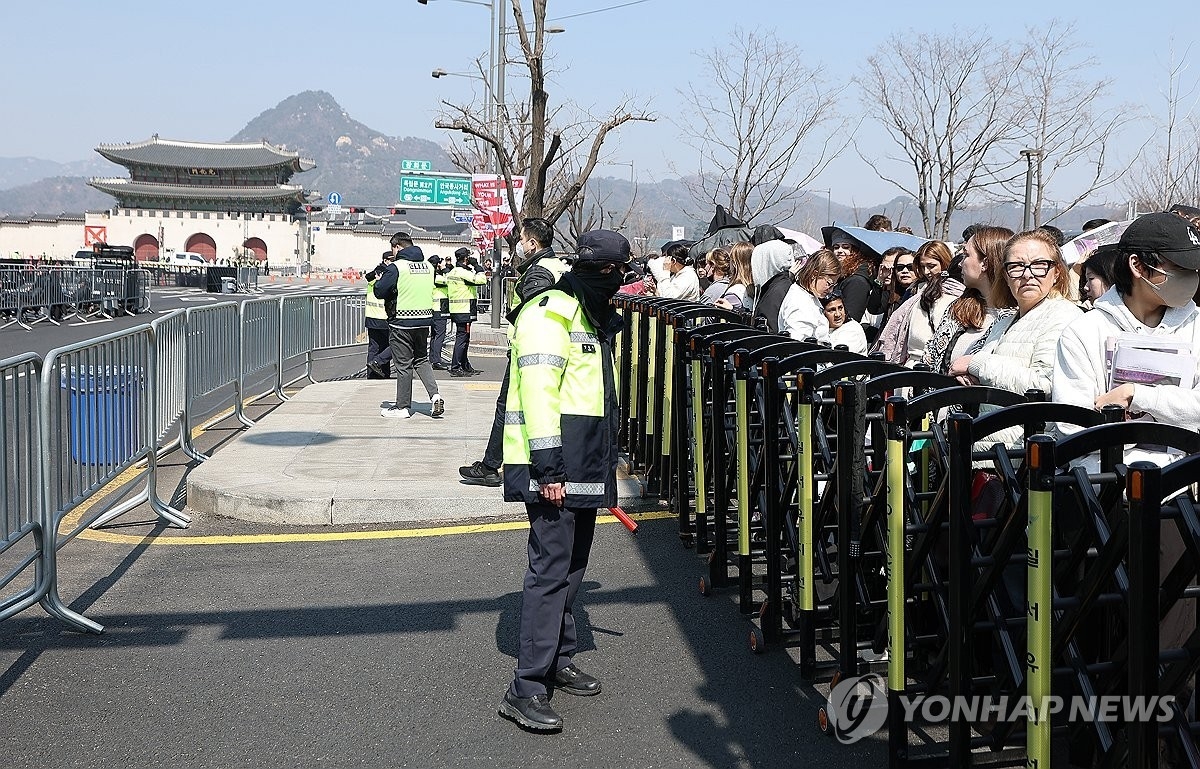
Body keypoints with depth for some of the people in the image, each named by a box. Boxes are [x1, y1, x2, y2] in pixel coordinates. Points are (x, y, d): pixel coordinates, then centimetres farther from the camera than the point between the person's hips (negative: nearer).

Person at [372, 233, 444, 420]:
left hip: (401, 322, -6)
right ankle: (435, 395, 1)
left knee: (403, 365, 4)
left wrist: (381, 277, 11)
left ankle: (402, 407, 12)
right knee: (422, 360, 19)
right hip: (424, 320, 6)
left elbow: (380, 291, -11)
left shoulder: (396, 267, -12)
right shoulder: (428, 265, 7)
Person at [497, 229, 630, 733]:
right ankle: (526, 688, -9)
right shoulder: (550, 314, -13)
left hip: (584, 466, 10)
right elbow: (536, 392, -21)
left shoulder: (595, 320, 19)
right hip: (552, 469, -10)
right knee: (551, 568, -11)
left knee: (571, 565, 16)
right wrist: (548, 468, -25)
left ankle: (559, 661, 29)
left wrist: (601, 466, 25)